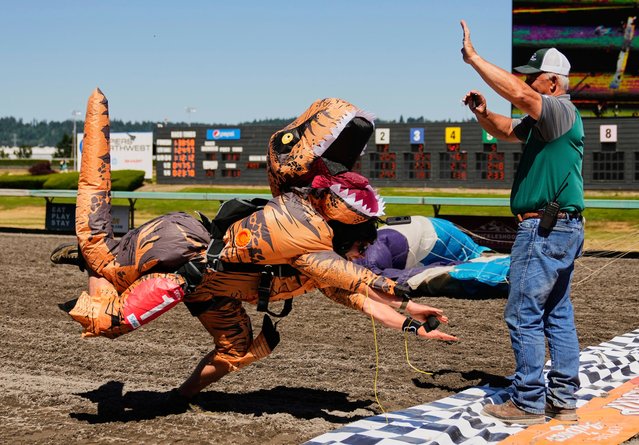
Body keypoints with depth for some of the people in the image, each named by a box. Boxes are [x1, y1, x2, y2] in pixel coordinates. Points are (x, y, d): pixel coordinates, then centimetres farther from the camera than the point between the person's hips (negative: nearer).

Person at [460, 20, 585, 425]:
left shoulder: (562, 111, -13)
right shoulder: (544, 119, 18)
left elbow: (518, 93, -30)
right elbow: (508, 131, 28)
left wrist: (473, 58, -24)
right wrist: (483, 113, 6)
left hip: (546, 229, -11)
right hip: (562, 228, 11)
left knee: (524, 315, -6)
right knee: (558, 314, 12)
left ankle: (528, 403, -1)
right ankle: (564, 401, 17)